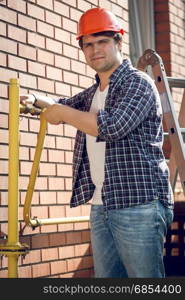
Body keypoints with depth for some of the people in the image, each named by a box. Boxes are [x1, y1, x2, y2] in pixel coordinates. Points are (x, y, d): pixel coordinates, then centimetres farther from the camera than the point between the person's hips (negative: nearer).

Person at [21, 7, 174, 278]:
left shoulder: (138, 82, -6)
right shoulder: (93, 93, 19)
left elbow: (113, 126, -22)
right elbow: (65, 105, 38)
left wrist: (62, 113, -9)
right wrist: (36, 99, 14)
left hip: (139, 204, -8)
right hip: (101, 207, 8)